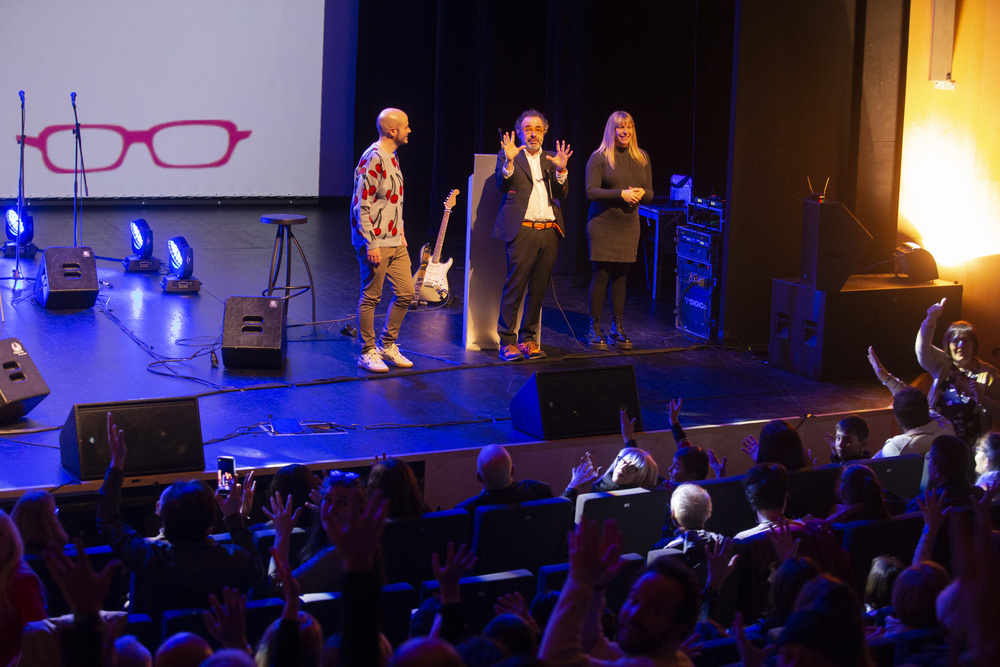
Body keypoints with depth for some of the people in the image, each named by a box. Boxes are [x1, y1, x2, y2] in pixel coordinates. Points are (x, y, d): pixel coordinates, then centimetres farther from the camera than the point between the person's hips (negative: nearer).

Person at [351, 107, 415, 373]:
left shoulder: (392, 156, 13)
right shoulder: (372, 159, -16)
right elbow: (362, 206, -19)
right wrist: (372, 244, -21)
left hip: (396, 241, 9)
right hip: (375, 243, -9)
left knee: (406, 292, 10)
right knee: (371, 297, 1)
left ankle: (387, 345, 24)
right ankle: (367, 353, 11)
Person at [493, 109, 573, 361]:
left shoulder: (550, 159, 16)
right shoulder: (508, 156, 5)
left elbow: (561, 194, 7)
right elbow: (502, 185, -9)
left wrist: (561, 169, -10)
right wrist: (509, 161, -24)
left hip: (549, 232, 5)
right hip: (522, 231, -5)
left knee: (538, 290, 8)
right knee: (514, 288, -6)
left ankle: (528, 338, 17)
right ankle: (507, 342, 0)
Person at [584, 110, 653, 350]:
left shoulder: (642, 157, 10)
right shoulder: (599, 157, -5)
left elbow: (650, 194, 14)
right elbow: (591, 191, -12)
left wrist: (641, 193, -9)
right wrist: (621, 194, -20)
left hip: (629, 226, 4)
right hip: (603, 225, -4)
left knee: (620, 276, 8)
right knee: (601, 276, -2)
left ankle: (617, 329, 15)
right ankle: (595, 329, 6)